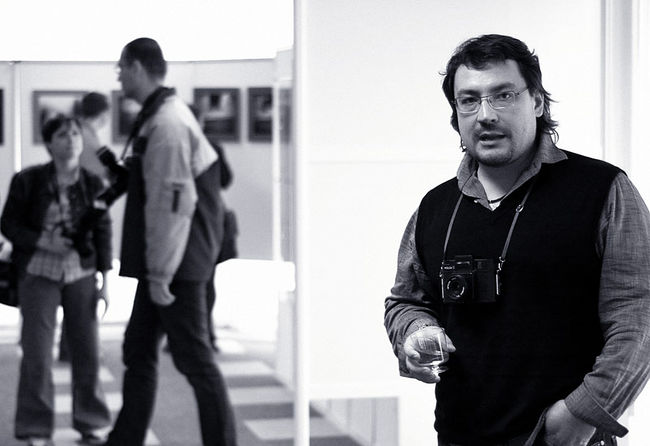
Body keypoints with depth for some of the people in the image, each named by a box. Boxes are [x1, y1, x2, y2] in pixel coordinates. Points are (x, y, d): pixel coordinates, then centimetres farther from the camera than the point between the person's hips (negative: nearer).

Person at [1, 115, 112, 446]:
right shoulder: (27, 180, -6)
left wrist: (105, 278, 0)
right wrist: (43, 242, -16)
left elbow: (103, 231, 3)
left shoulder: (92, 183, -2)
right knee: (37, 352, -4)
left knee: (87, 349, 1)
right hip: (39, 274, -2)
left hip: (82, 273, 2)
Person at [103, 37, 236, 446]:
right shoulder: (157, 117, 13)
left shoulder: (167, 124, -18)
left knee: (193, 358, -3)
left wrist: (161, 274, -22)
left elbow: (173, 202, -23)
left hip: (176, 264, -10)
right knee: (139, 350, 15)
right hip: (161, 263, 10)